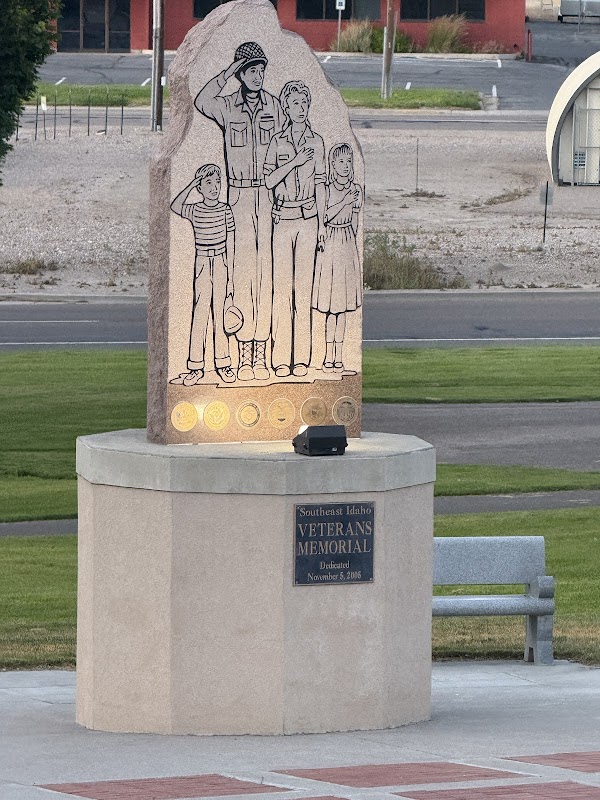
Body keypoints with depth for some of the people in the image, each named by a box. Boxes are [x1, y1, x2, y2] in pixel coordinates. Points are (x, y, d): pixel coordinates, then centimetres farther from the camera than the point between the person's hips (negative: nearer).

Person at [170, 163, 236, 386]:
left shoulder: (225, 211, 1)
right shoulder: (194, 210, 1)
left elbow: (230, 245, 1)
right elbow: (175, 206, -21)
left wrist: (230, 277, -2)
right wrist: (193, 184, -19)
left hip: (220, 263, 0)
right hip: (202, 264, 0)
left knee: (219, 313, 4)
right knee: (199, 313, -3)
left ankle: (223, 363, 12)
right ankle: (196, 366, 1)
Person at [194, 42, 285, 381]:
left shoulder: (274, 107, 10)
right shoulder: (227, 106, 5)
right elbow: (202, 102, -17)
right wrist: (229, 72, -13)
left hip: (269, 192, 1)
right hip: (239, 194, -1)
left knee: (266, 268, -2)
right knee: (244, 268, -6)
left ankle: (261, 354, 0)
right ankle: (245, 355, -5)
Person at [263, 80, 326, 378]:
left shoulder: (316, 142, 7)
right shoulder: (277, 142, 5)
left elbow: (320, 185, 9)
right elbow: (269, 180, -4)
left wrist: (321, 223, 7)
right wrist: (295, 161, -15)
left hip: (307, 218, 0)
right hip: (283, 217, 0)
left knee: (304, 285, -2)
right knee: (281, 284, -3)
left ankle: (301, 356, 1)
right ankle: (281, 358, -3)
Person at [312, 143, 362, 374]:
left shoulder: (355, 191, 8)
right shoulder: (326, 189, -5)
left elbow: (354, 222, 14)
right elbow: (325, 217, -13)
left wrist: (349, 241, 14)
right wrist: (344, 202, -16)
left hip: (348, 248, 5)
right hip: (329, 246, -5)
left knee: (342, 306, 5)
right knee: (332, 306, -6)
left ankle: (336, 360, 7)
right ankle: (330, 358, -4)